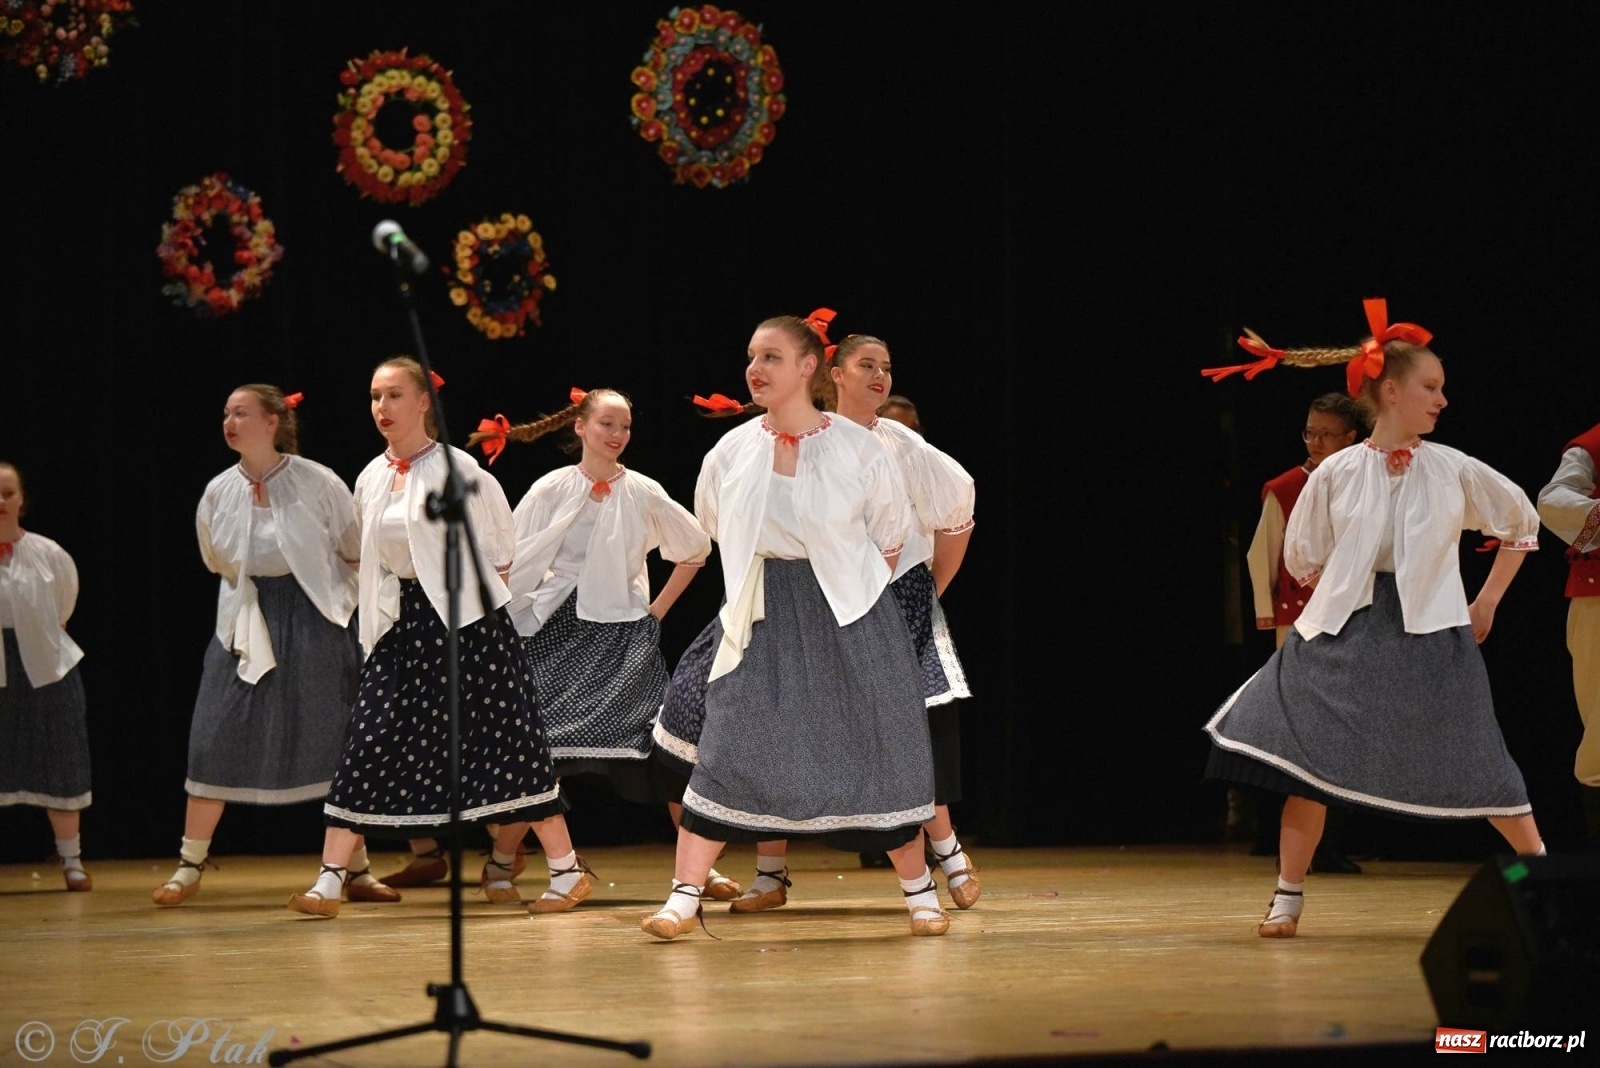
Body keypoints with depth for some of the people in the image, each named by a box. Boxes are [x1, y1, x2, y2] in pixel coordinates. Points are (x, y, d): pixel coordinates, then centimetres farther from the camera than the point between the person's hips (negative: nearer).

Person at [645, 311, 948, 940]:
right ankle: (684, 896, -6)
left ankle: (919, 890, 19)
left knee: (878, 753, 3)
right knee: (729, 746, -7)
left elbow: (890, 537, 6)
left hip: (848, 616, -2)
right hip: (763, 621, 2)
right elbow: (717, 529, 18)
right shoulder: (732, 451, 1)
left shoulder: (857, 448, -6)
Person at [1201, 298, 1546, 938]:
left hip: (1432, 639, 0)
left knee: (1475, 765, 0)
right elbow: (1301, 557, 11)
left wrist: (1487, 602, 12)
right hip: (1345, 634, 0)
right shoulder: (1335, 474, 0)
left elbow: (1522, 523, 14)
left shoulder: (1455, 471, 1)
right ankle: (1288, 897, 2)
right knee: (1311, 758, -6)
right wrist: (1348, 600, 6)